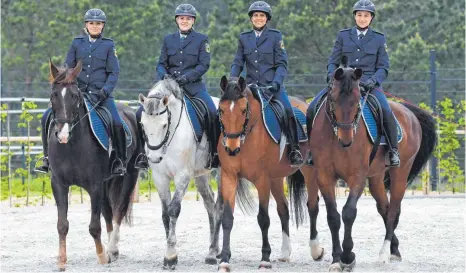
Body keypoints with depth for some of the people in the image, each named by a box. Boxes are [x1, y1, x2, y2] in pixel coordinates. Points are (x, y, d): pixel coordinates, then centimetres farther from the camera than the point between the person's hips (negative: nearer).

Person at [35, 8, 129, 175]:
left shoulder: (109, 45, 6)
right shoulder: (77, 43, 10)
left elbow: (114, 72, 2)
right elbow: (68, 68, 10)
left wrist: (105, 91, -14)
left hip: (101, 93, -2)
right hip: (78, 92, 2)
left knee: (117, 124, -25)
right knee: (47, 118, -11)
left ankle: (120, 161, -8)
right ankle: (47, 158, 1)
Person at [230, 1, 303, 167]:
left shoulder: (275, 36, 2)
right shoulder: (244, 38, 11)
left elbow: (282, 64, -3)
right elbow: (237, 64, 11)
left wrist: (276, 83, -19)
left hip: (273, 85, -3)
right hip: (251, 86, 3)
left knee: (287, 111, -24)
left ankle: (294, 150, -14)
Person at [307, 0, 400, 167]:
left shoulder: (379, 39, 7)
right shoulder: (343, 36, 10)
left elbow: (383, 67, 5)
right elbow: (333, 62, 11)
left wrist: (373, 80, -15)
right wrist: (332, 77, -10)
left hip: (369, 83, -2)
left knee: (386, 112, -28)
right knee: (313, 108, -15)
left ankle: (393, 151, -11)